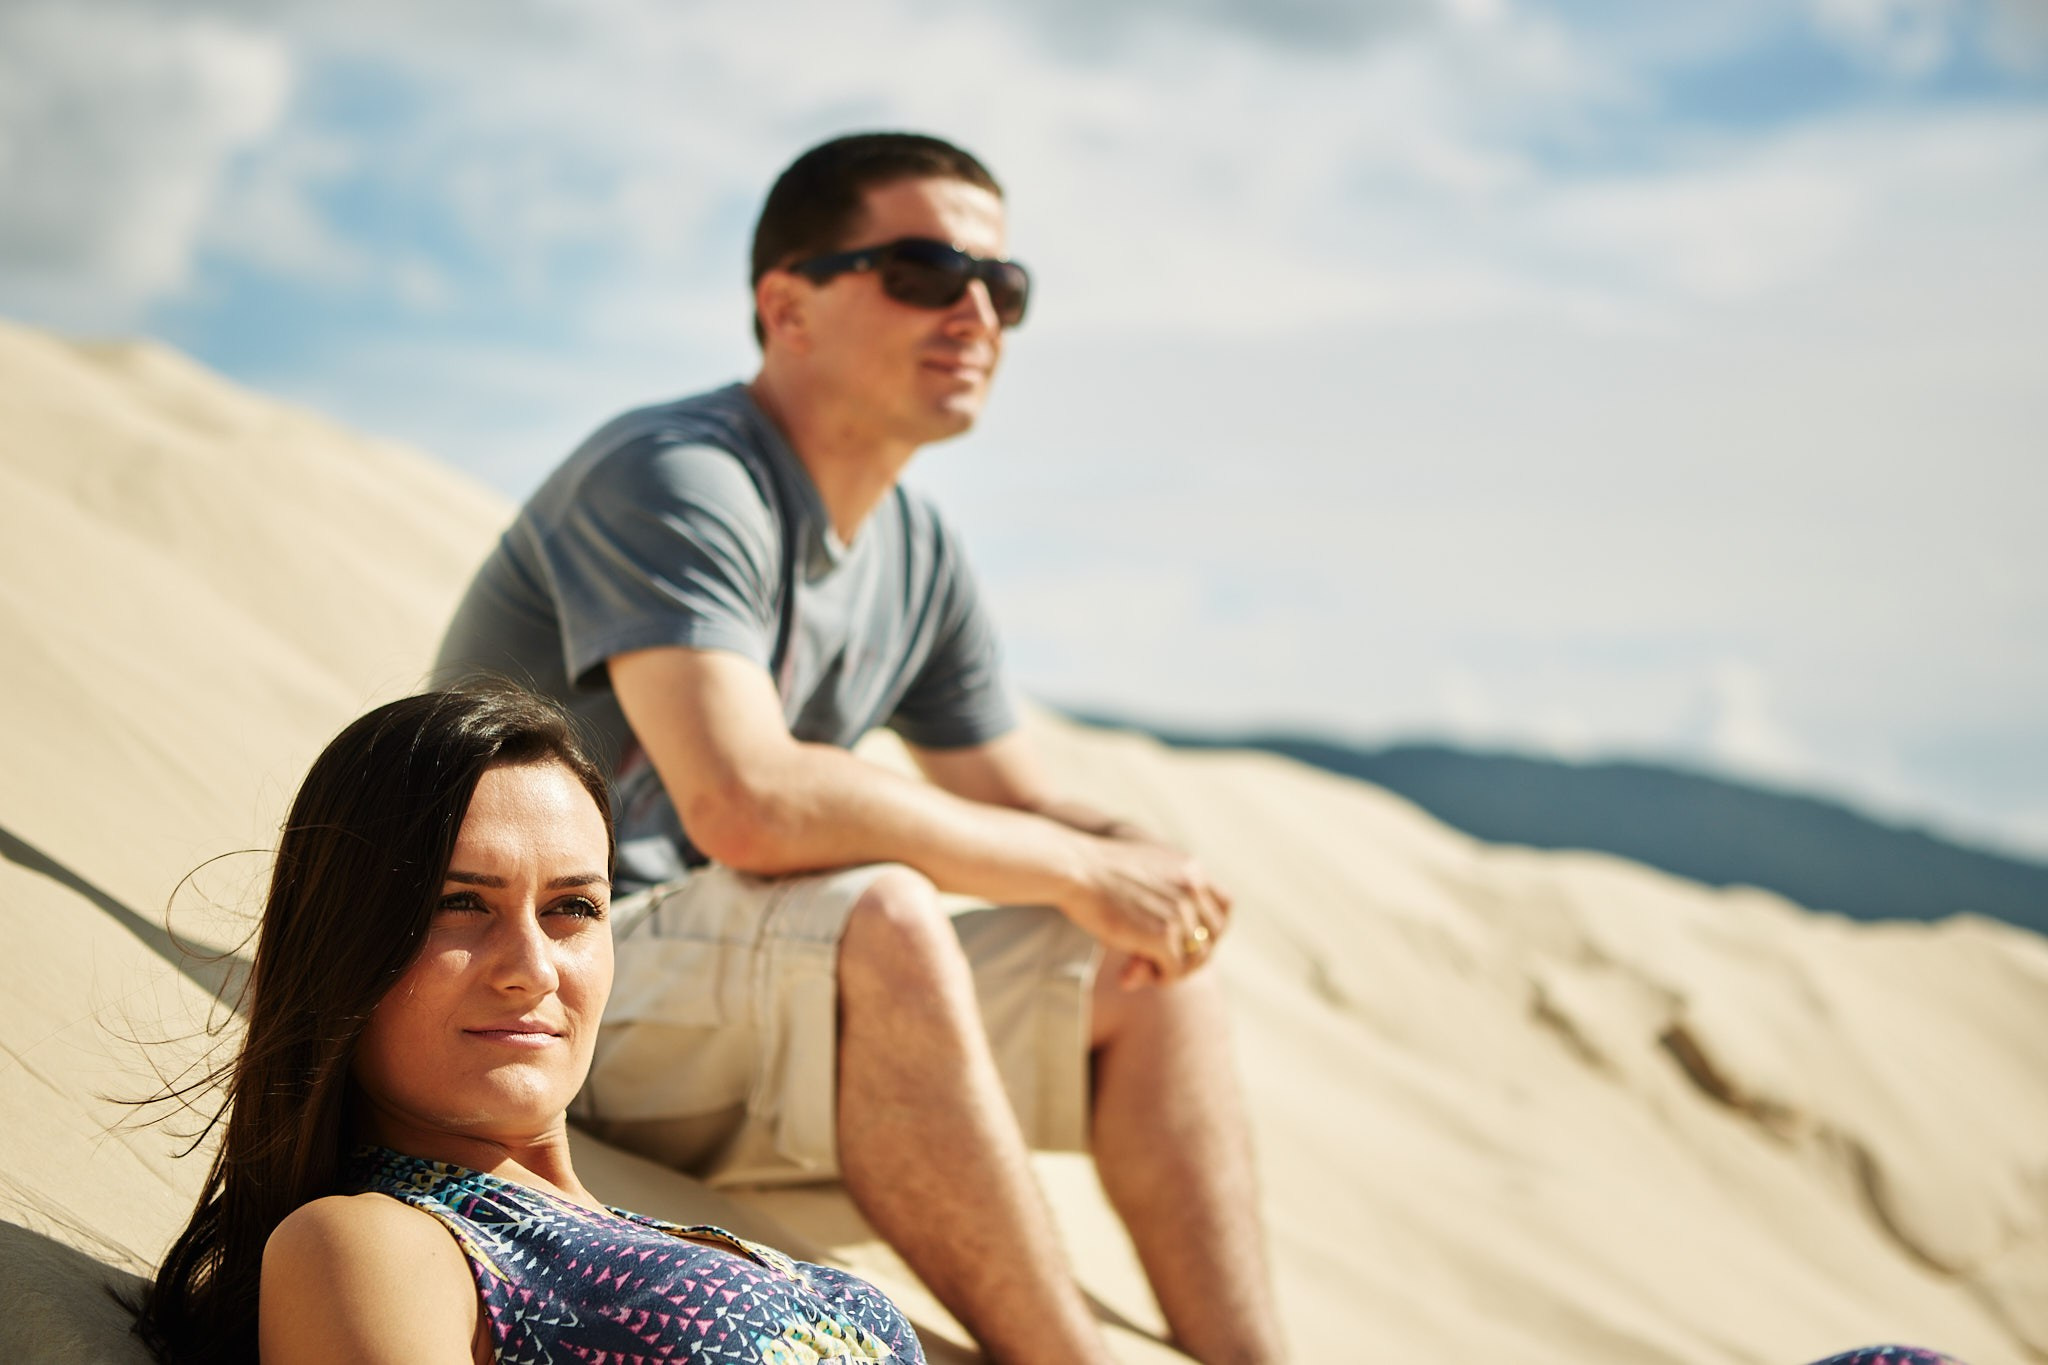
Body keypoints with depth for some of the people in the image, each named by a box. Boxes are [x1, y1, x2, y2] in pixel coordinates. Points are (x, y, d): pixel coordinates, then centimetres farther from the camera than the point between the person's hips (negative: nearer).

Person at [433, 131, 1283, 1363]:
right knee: (881, 917, -35)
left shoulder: (921, 557, 9)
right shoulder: (671, 478, -19)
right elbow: (742, 800, -33)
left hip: (754, 1007, 9)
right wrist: (1078, 867, -24)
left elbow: (1025, 805, 16)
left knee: (1144, 966, 1)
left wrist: (1140, 863, -10)